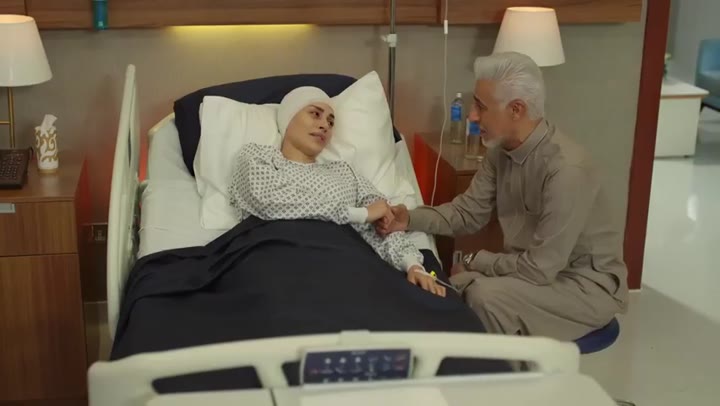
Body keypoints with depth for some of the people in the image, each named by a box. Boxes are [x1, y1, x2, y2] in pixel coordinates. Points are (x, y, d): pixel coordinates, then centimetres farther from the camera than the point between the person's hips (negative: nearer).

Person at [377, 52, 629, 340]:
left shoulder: (566, 170, -31)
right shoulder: (501, 151, -5)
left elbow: (539, 268, -28)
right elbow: (467, 213, 3)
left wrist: (474, 260, -13)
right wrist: (410, 219, -14)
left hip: (587, 284, -7)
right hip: (541, 268, 7)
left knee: (486, 296, -25)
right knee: (455, 285, -5)